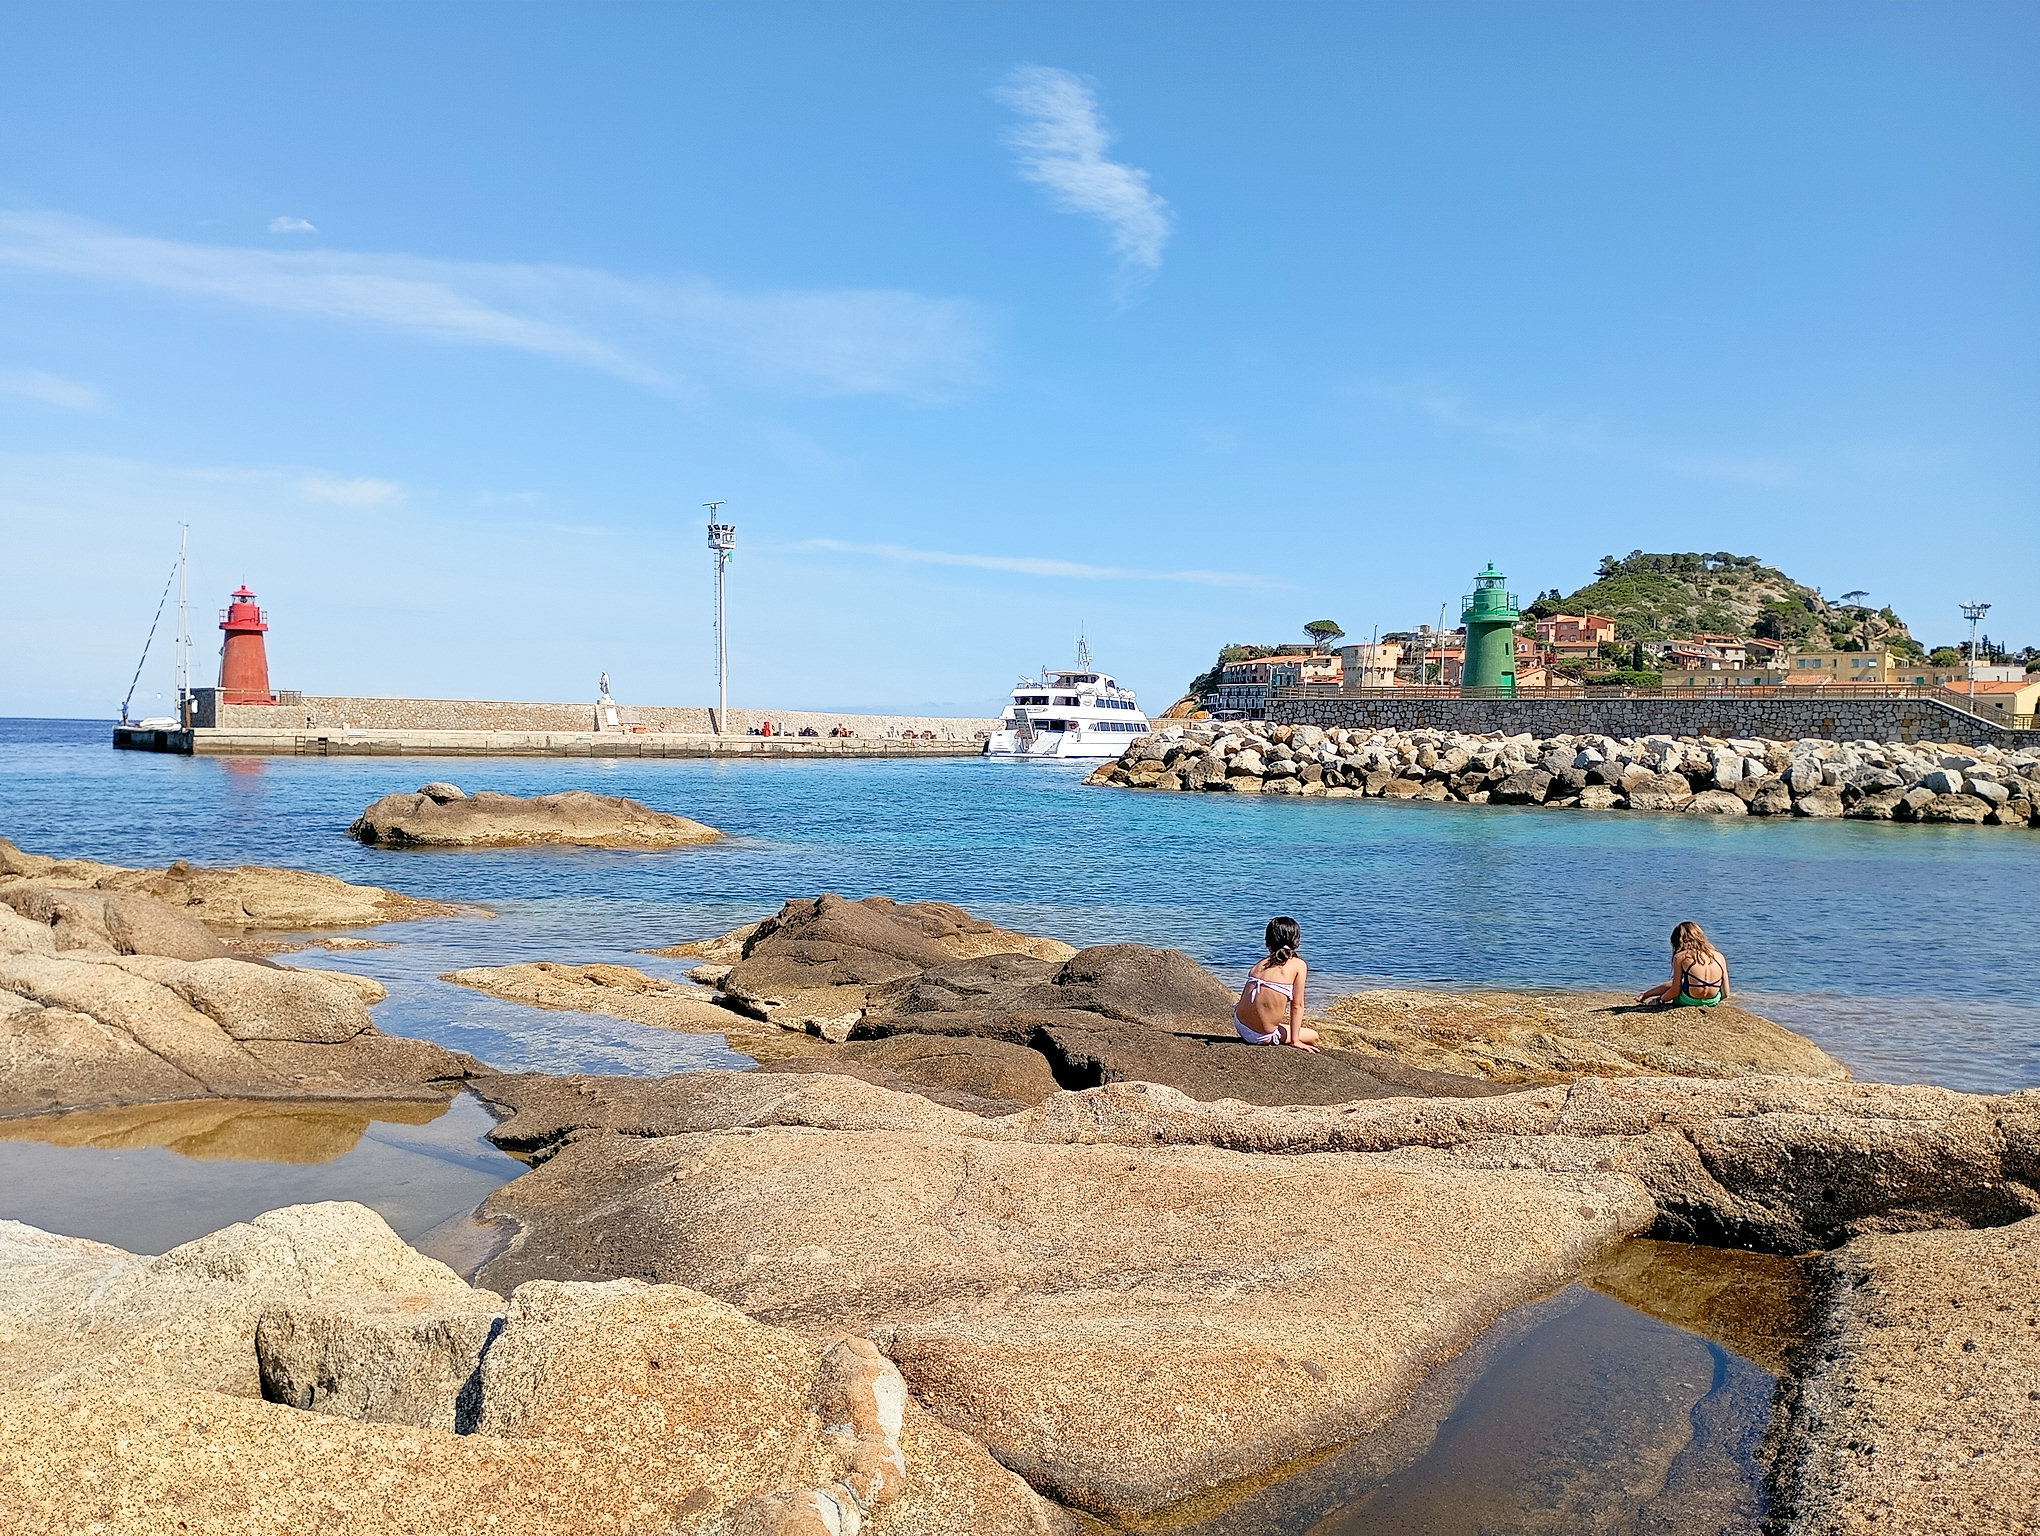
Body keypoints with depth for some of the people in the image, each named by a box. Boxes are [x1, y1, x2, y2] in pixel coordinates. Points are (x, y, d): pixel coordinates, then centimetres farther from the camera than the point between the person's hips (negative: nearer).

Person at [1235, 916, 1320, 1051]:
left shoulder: (1260, 964, 9)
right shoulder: (1299, 965, -5)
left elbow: (1245, 995, 11)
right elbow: (1297, 1005, -5)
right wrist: (1294, 1040, 0)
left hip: (1239, 1025, 5)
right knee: (1313, 1037, 19)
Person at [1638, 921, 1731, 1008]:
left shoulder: (1680, 957, -7)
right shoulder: (1719, 956, 3)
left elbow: (1675, 991, -6)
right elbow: (1725, 993, 6)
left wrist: (1659, 1000, 13)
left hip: (1689, 1001, -3)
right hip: (1713, 1001, 3)